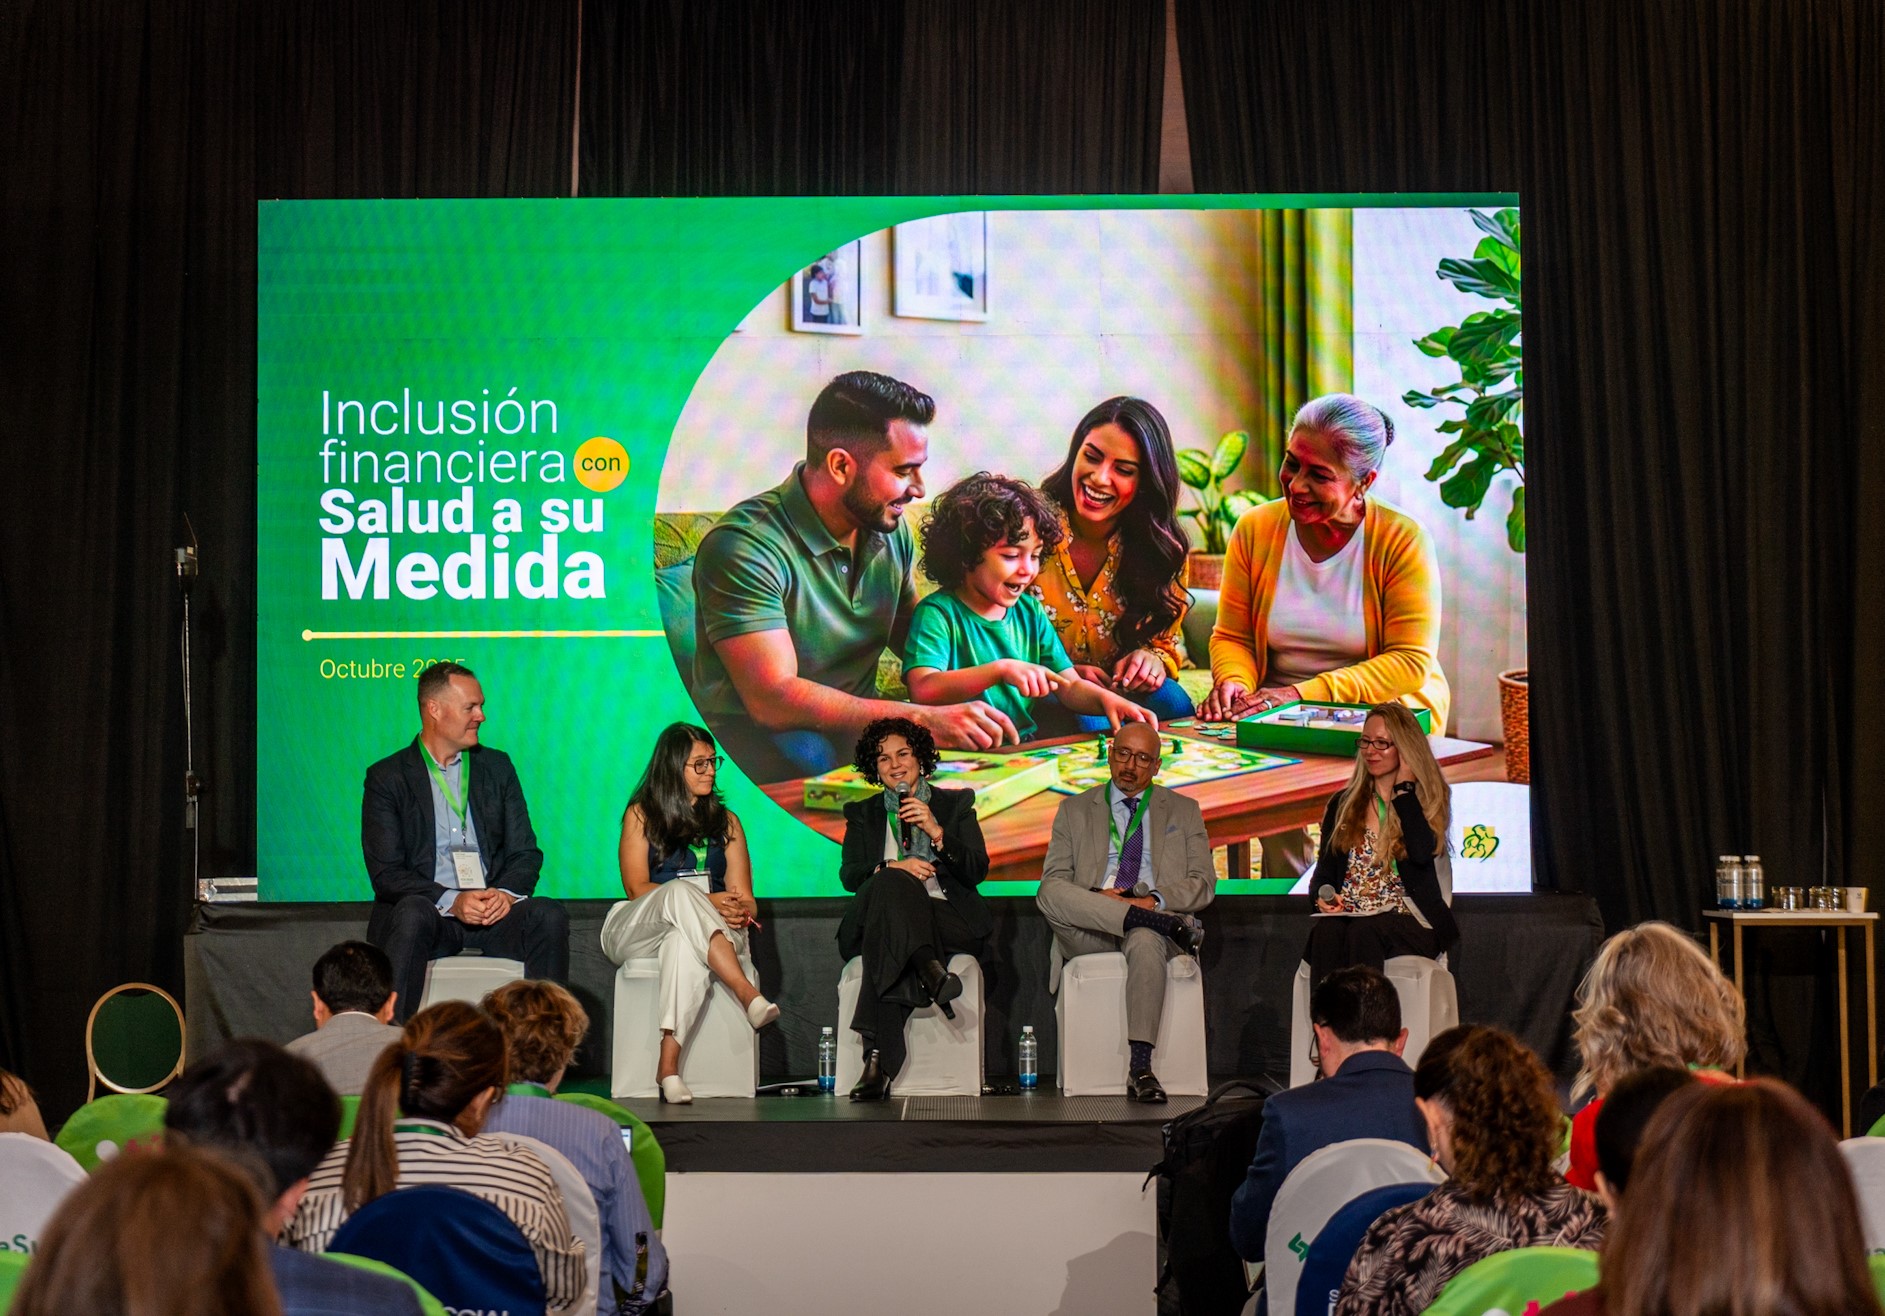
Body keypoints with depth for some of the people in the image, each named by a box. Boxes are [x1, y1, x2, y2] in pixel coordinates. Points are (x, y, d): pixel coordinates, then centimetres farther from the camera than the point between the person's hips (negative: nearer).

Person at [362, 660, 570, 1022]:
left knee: (549, 916, -26)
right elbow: (386, 873, -4)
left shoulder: (497, 767, 17)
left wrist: (507, 893, -12)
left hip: (494, 908, 3)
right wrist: (452, 901, -21)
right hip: (428, 907, -3)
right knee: (412, 915, -37)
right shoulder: (387, 777, 5)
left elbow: (525, 852, 12)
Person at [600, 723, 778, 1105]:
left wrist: (739, 912, -16)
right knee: (682, 891, -36)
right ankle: (748, 995, -53)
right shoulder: (641, 814, 10)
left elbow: (745, 899, 10)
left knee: (686, 941, -38)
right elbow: (638, 888, -3)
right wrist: (706, 903, -17)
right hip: (639, 930, -1)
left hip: (695, 934, 2)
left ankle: (669, 1063, -52)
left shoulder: (726, 822, 19)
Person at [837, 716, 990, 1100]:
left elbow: (977, 872, 4)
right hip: (878, 920, 1)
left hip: (948, 920, -1)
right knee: (891, 883, -38)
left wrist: (937, 832, -11)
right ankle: (928, 968, -55)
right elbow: (849, 875, 5)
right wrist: (891, 867, -16)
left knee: (887, 948, -37)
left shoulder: (956, 805, 19)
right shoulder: (862, 814, 23)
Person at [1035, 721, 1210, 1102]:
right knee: (1049, 896, -32)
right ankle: (1164, 924, -33)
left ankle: (1140, 1068, -45)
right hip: (1090, 930, 1)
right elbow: (1052, 882, 7)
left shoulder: (1184, 811, 18)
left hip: (1154, 917, -1)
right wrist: (1096, 899, -15)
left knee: (1146, 941, -39)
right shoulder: (1074, 810, 17)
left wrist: (1155, 900, -12)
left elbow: (1203, 884, 8)